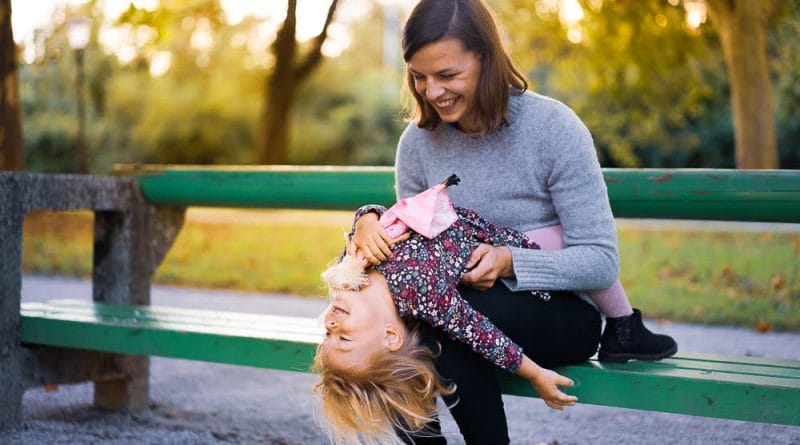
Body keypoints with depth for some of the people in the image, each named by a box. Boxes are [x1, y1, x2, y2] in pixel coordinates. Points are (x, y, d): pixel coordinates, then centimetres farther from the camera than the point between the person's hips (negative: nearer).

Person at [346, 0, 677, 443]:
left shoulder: (553, 128, -14)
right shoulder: (418, 141, -1)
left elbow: (602, 262, -15)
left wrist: (510, 262, -29)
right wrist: (372, 224, -15)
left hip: (562, 313, -4)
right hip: (459, 305, 4)